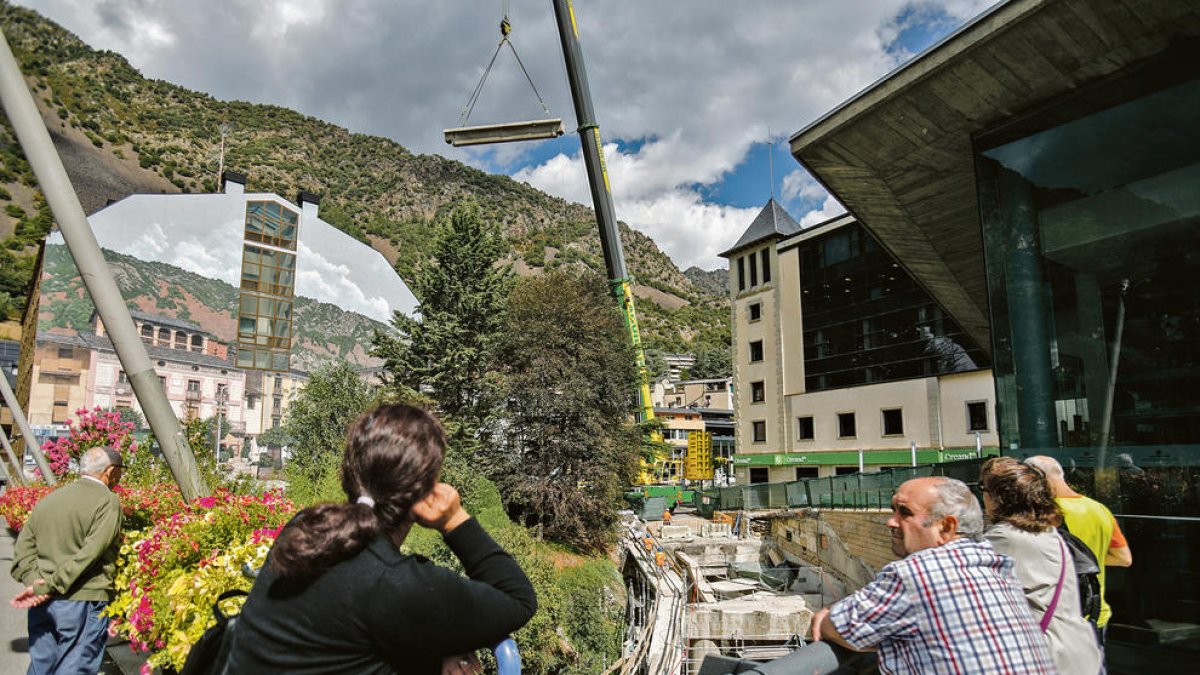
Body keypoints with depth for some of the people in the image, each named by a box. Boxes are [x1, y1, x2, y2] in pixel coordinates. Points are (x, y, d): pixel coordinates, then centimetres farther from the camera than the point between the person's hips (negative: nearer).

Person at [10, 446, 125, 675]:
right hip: (82, 603, -6)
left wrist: (33, 580, -2)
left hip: (41, 603, 7)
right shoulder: (108, 501, -10)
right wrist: (48, 587, -14)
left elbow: (23, 546, 9)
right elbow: (89, 553, -18)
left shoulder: (48, 499, 12)